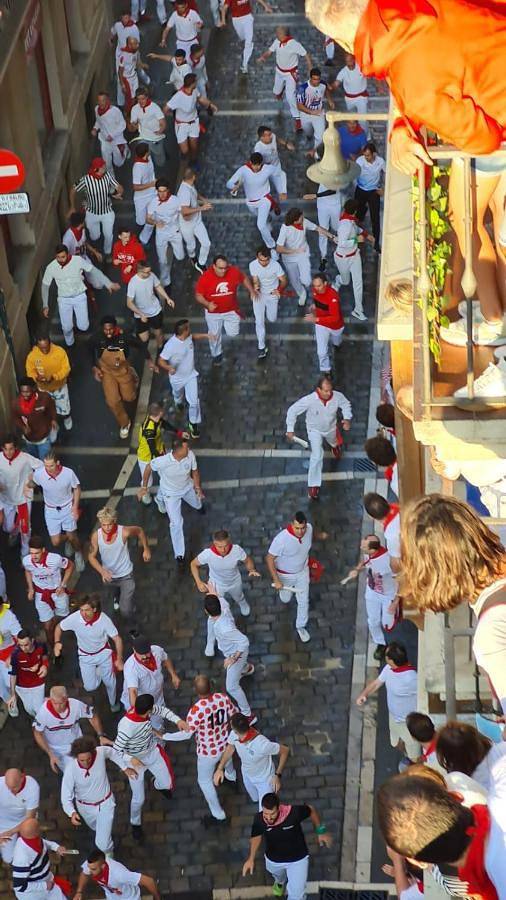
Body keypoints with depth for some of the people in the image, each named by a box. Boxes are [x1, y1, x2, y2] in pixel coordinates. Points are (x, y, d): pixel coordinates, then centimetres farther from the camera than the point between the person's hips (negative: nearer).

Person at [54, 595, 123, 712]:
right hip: (85, 656, 1)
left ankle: (113, 703, 44)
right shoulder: (75, 618, -30)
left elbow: (117, 638, -19)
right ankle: (99, 672, 35)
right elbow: (59, 627, -9)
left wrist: (119, 659, -20)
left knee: (109, 682, 10)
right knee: (90, 687, -1)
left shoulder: (104, 619, -31)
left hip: (103, 653, -1)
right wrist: (57, 642, -26)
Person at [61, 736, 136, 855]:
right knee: (96, 828, 33)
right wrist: (72, 813, -47)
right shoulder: (70, 769, -35)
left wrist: (125, 767, 3)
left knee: (102, 843, -5)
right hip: (85, 807, 0)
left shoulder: (101, 752, -30)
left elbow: (113, 753, -4)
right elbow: (66, 797, -29)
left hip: (105, 803, 0)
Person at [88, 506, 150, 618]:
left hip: (126, 576, -2)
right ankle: (118, 597, 70)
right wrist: (102, 571, -27)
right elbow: (91, 556, -11)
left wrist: (146, 549, -4)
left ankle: (126, 600, 27)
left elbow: (140, 531, -6)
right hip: (108, 575, 3)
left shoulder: (124, 532, -29)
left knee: (127, 613, -7)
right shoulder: (96, 536, -23)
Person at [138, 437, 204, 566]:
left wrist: (198, 487, -17)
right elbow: (148, 468, -18)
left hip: (188, 487, 4)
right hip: (171, 493, -4)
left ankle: (199, 506, 75)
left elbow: (195, 471, -10)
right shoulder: (163, 461, -39)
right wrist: (144, 487, -9)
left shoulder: (190, 455, -30)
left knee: (197, 505, 33)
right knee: (176, 523, -5)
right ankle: (179, 555, 10)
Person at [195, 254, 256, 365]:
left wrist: (252, 291, -3)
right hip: (213, 312, -1)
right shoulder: (205, 277, -25)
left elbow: (244, 279, 2)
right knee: (214, 335, 14)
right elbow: (198, 295, -16)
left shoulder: (234, 271, -20)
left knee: (233, 334, 6)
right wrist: (207, 304, -32)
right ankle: (217, 354, 43)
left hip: (231, 310, 1)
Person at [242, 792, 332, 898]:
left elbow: (311, 810, -15)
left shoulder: (293, 813, -39)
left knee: (296, 895, 6)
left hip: (297, 858, -2)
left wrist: (321, 832, -8)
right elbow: (256, 836, -8)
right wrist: (251, 859, -16)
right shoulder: (259, 819, -31)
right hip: (273, 860, 2)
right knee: (278, 876, 35)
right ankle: (280, 882, 73)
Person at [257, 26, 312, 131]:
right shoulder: (277, 42, -12)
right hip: (279, 71, 5)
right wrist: (263, 57, -23)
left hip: (291, 73, -5)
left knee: (290, 96, -14)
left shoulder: (295, 44, -26)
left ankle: (298, 120, -5)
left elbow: (306, 56, -19)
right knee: (276, 94, 22)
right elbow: (269, 51, -1)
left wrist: (311, 70, -23)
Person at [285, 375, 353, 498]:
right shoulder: (309, 400, -39)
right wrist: (290, 429, -23)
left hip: (331, 428, 3)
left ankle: (335, 445, 75)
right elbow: (292, 411, -25)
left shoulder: (337, 396, -33)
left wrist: (347, 418, -26)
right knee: (317, 456, -13)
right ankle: (313, 485, 3)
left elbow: (346, 404, -9)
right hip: (315, 430, -3)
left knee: (334, 442, 34)